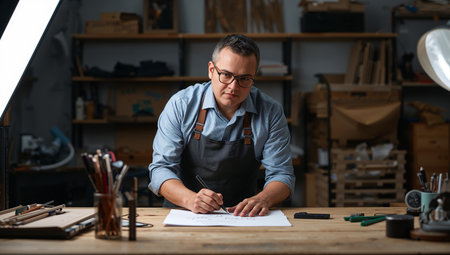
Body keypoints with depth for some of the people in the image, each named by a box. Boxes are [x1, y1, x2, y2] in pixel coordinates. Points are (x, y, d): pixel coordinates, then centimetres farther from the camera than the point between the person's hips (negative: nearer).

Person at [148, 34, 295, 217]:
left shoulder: (271, 112, -3)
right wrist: (191, 200, -27)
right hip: (184, 216, -2)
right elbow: (161, 168, -7)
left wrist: (263, 199, -23)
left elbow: (281, 174, 0)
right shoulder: (180, 105, -5)